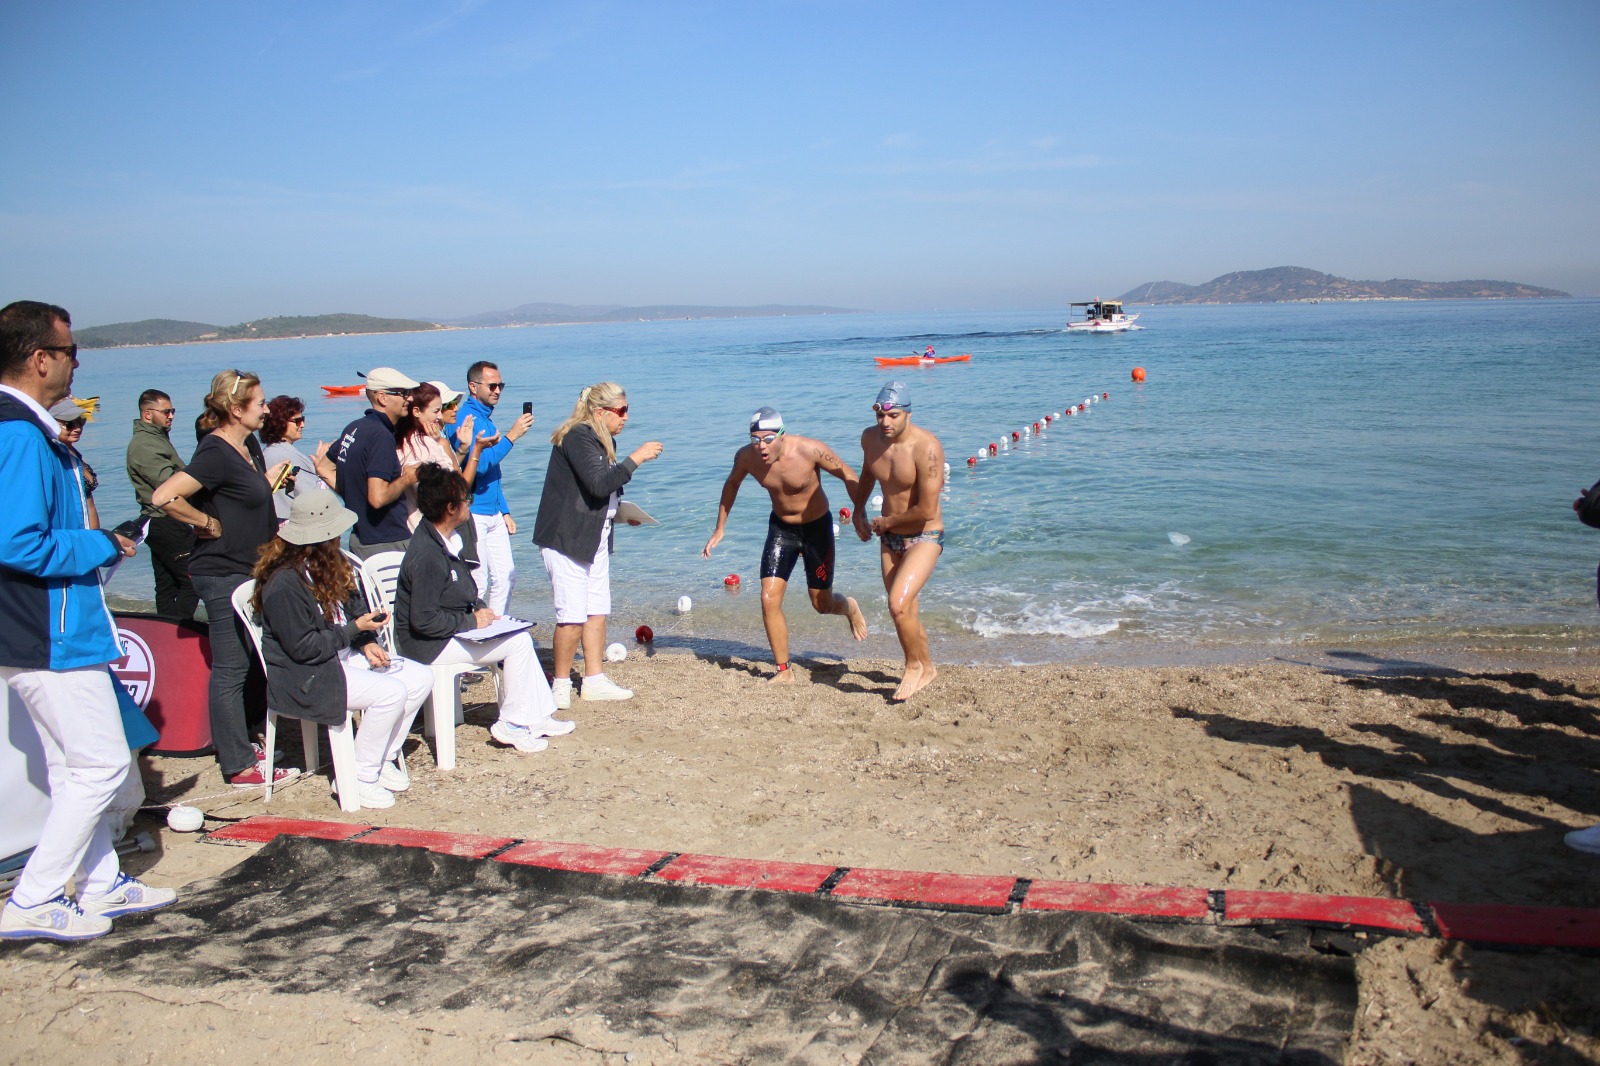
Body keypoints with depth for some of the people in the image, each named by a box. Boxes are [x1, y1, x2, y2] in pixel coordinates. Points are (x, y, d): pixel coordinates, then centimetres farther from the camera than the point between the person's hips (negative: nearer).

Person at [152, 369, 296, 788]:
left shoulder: (246, 447, 10)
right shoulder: (215, 453, -19)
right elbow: (163, 497, -29)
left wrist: (268, 479, 10)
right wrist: (209, 525, -19)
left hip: (249, 569, 10)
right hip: (223, 573, -10)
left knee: (249, 663, 16)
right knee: (231, 668, -3)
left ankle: (238, 744, 28)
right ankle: (241, 765, 3)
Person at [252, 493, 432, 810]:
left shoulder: (327, 566, 7)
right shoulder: (284, 583, -22)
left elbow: (354, 610, 13)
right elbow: (303, 647, -22)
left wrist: (368, 643, -5)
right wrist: (356, 629, -19)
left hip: (344, 657, 9)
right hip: (303, 678, -9)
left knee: (421, 678, -3)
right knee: (391, 693, -26)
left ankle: (384, 758, 7)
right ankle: (360, 779, -12)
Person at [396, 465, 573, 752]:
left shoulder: (445, 540, 6)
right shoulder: (427, 555, -26)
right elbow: (423, 620, -27)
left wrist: (479, 608, 2)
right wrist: (472, 622, -18)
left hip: (452, 629, 10)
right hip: (428, 645, -10)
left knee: (520, 635, 8)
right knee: (518, 642, -14)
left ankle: (538, 716, 9)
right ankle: (512, 725, -2)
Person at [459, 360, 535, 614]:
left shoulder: (487, 419, 16)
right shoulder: (466, 418, -12)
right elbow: (479, 464, -24)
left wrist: (505, 511, 19)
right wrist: (511, 435, -21)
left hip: (494, 514, 9)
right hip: (473, 514, -9)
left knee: (506, 577, 9)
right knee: (478, 583, -6)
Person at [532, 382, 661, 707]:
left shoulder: (603, 440, 15)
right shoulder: (577, 437, -15)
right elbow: (599, 484, -27)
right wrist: (635, 458, -22)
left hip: (595, 538, 10)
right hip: (566, 538, -10)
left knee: (598, 611, 10)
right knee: (573, 615, -7)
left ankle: (594, 680, 18)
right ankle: (561, 684, 7)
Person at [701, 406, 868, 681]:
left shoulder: (809, 450, -29)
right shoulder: (746, 457, -17)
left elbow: (847, 475, -15)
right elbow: (732, 484, 6)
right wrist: (720, 529, 8)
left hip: (817, 527, -3)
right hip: (780, 527, 3)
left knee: (821, 604, 8)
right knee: (769, 599, -10)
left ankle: (849, 607, 46)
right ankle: (783, 670, 5)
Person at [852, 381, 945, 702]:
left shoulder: (926, 447, -24)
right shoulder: (870, 438, -3)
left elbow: (927, 510, -26)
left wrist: (886, 522, -12)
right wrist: (859, 510, 16)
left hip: (925, 537, -7)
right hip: (889, 537, 7)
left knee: (898, 604, -21)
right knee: (905, 613, 14)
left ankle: (914, 666, 3)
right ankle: (926, 668, 37)